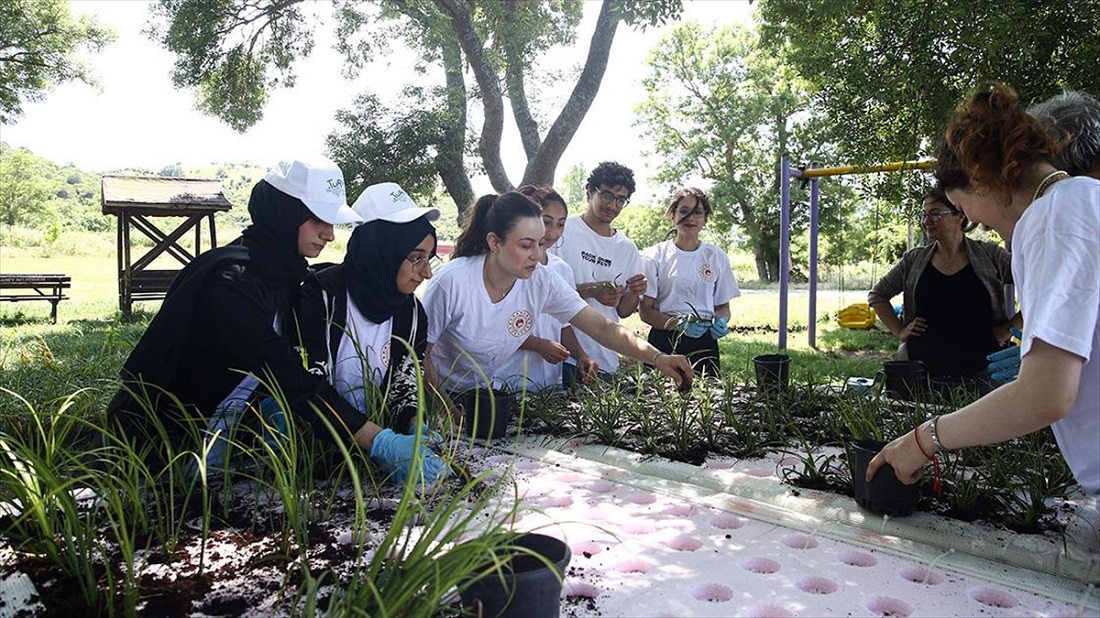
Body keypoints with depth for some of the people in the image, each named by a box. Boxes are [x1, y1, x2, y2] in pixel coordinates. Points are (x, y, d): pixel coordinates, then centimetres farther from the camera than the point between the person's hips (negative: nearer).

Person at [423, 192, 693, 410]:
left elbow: (603, 328, -18)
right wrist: (446, 409, -18)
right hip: (440, 395, -3)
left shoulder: (543, 282, -16)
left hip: (488, 393, 4)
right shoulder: (453, 282, -27)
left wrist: (657, 358, -30)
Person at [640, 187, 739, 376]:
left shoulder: (717, 257, 8)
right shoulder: (655, 256, 0)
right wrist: (678, 324, -19)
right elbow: (645, 310, -2)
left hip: (704, 343, 2)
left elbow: (723, 306, 15)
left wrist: (721, 321, -8)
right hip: (665, 341, -2)